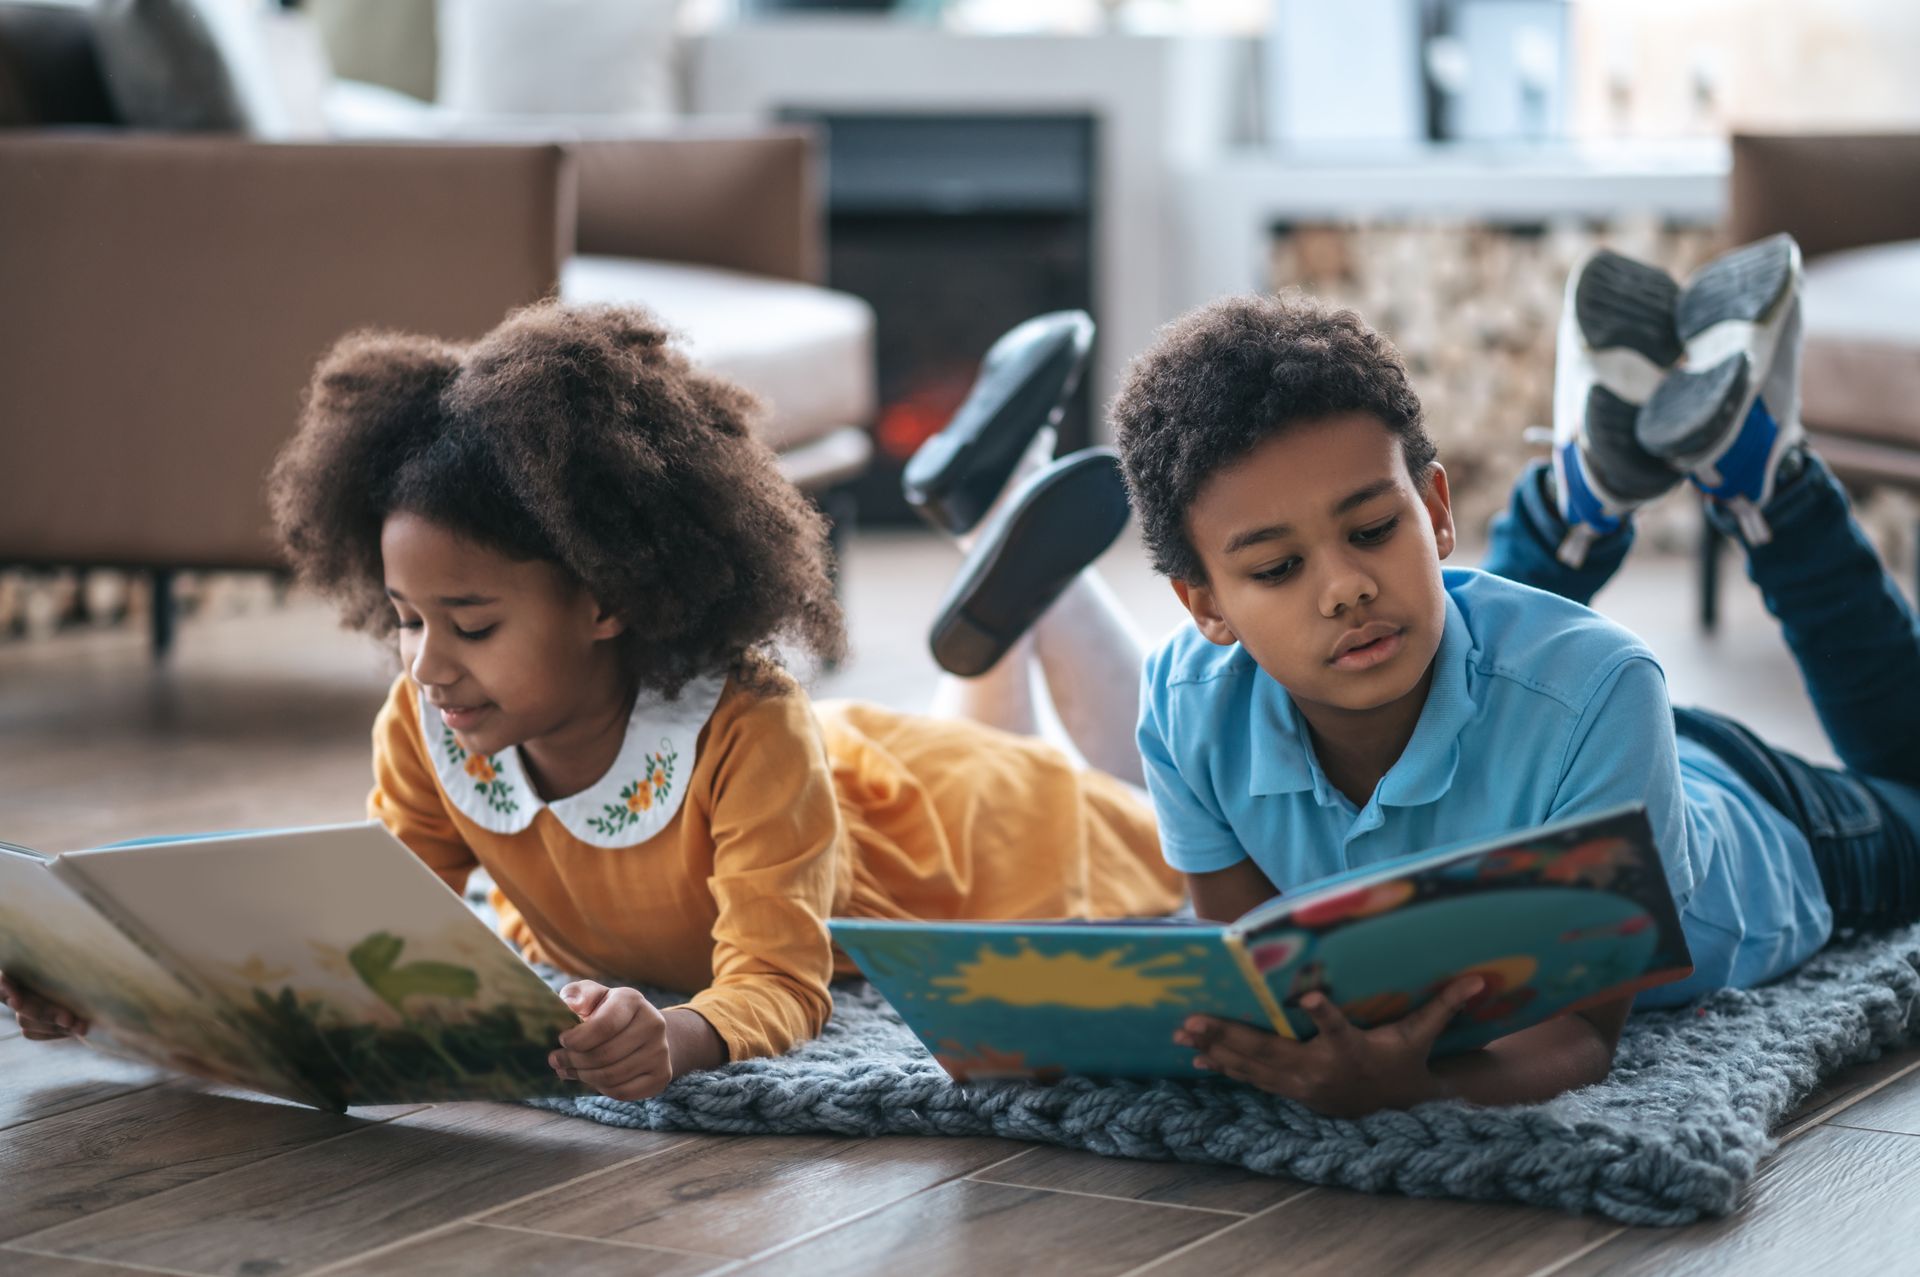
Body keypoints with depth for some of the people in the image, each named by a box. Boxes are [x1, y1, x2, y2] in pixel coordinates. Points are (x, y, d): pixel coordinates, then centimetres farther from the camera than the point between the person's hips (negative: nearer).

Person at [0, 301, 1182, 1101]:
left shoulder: (743, 732, -50)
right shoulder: (427, 729, -35)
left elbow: (780, 986, -52)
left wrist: (678, 1039, -78)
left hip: (906, 832, -5)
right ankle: (993, 519, 46)